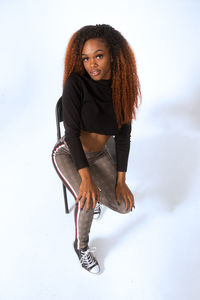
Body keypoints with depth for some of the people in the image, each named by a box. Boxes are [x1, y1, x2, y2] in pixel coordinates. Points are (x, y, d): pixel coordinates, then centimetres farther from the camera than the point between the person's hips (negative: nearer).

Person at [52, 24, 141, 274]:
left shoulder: (123, 88, -9)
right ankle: (81, 246, 4)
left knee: (124, 205, -5)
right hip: (67, 153, -4)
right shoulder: (76, 83, -22)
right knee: (87, 199, -27)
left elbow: (123, 135, -6)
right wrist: (86, 178, -29)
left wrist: (121, 180, -9)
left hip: (98, 155, 4)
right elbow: (72, 131, -23)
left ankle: (91, 195, 27)